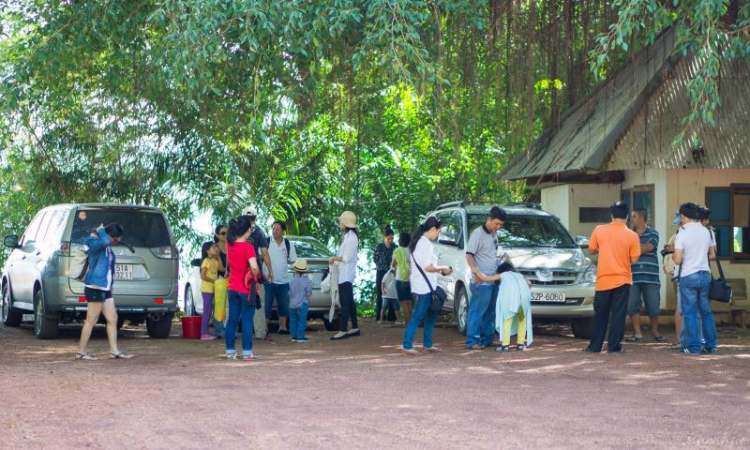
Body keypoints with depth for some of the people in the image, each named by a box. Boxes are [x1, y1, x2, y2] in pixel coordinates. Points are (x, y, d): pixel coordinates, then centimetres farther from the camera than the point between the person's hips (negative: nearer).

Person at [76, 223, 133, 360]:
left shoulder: (108, 248, 18)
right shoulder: (94, 244, -10)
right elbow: (104, 241, -32)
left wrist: (111, 284, 22)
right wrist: (100, 231, -13)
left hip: (105, 289, 9)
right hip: (95, 288, -9)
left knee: (112, 319, 7)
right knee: (91, 321, -5)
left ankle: (114, 351, 11)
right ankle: (81, 352, 2)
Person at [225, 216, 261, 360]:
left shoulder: (229, 244, 0)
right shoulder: (248, 247, -18)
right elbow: (254, 267, -29)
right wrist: (256, 275, -8)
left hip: (233, 288, 6)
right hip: (246, 289, -6)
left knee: (232, 320, 10)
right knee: (247, 321, 0)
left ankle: (230, 351, 12)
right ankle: (247, 352, 2)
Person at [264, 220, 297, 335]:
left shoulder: (288, 244, 6)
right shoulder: (266, 242, -5)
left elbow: (293, 260, 13)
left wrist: (283, 261, -1)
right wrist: (261, 273, -13)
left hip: (283, 280, 4)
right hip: (269, 279, -4)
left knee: (284, 305, 9)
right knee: (266, 305, -2)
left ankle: (283, 327, 19)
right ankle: (264, 328, 4)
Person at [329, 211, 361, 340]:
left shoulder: (351, 237, -18)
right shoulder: (347, 235, 13)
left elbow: (347, 258, -21)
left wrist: (334, 258, -7)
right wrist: (336, 258, 5)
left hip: (346, 275, -11)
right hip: (345, 274, 11)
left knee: (345, 302, -11)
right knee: (349, 301, 15)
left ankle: (343, 331, -12)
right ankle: (355, 328, 22)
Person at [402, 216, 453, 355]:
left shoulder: (419, 241, 15)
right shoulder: (426, 243, -16)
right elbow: (428, 267, -19)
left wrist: (440, 269, 14)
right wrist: (442, 269, -4)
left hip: (425, 285, 10)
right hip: (425, 286, -10)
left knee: (431, 314, 16)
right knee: (418, 316, -8)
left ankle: (427, 344, 21)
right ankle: (407, 345, -8)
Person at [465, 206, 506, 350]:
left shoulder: (494, 234, 16)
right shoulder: (478, 233, -10)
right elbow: (469, 255, -15)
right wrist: (475, 270, -25)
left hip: (493, 280, 9)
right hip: (481, 282, -9)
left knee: (490, 311, 12)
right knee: (477, 311, -7)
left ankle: (487, 338, 19)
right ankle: (472, 340, -4)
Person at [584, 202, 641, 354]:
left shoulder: (599, 230, -3)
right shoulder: (632, 235, -7)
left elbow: (591, 250, 7)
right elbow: (634, 259, -5)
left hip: (603, 279, 1)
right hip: (622, 280, -1)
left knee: (600, 314, 11)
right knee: (618, 314, 4)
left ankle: (595, 346, 14)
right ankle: (614, 345, 1)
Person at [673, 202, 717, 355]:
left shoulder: (682, 234, -11)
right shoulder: (707, 232, 4)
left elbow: (677, 260, -14)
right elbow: (712, 255, 11)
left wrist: (675, 252, 7)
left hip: (688, 276, -5)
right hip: (705, 274, 5)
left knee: (689, 313, 2)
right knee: (706, 312, 11)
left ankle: (694, 347, 1)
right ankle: (711, 346, 12)